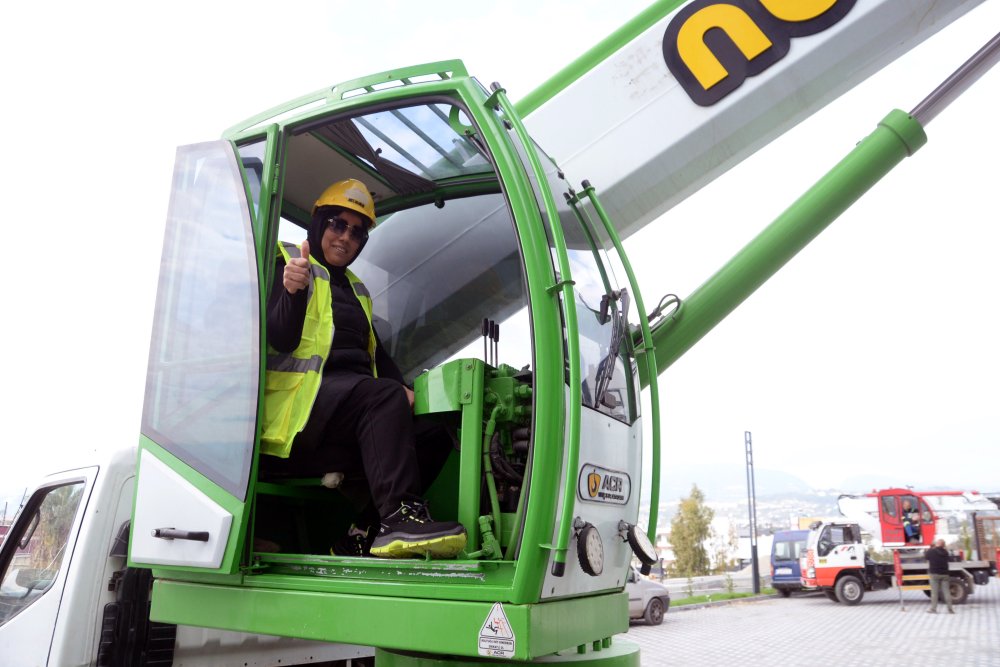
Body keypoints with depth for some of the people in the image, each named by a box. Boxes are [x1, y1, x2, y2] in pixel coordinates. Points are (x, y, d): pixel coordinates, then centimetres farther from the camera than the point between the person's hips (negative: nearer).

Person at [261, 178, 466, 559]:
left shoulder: (355, 289, 27)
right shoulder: (285, 263, 4)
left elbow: (375, 351, 21)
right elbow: (281, 340, -10)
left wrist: (402, 388, 1)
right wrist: (292, 291, -30)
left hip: (352, 406, 8)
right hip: (300, 401, -7)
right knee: (385, 397, -33)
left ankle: (367, 529, -18)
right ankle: (398, 516, -40)